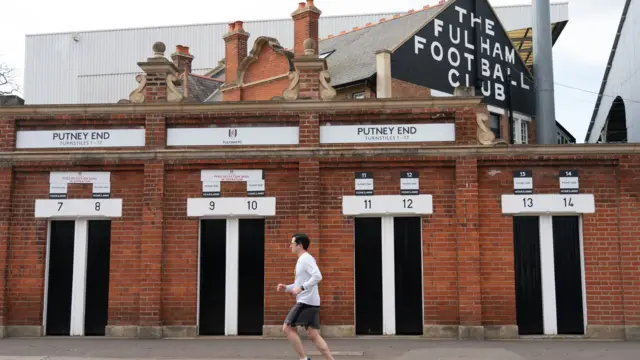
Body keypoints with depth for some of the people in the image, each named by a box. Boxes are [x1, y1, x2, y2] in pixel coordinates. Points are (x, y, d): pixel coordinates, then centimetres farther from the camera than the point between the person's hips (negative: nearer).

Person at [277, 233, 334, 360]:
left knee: (287, 328, -4)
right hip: (310, 302, 10)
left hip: (306, 301, -10)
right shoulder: (302, 260, 21)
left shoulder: (306, 258, -10)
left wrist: (301, 288, -24)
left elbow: (317, 276, -24)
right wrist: (286, 288, 15)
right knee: (313, 335, 8)